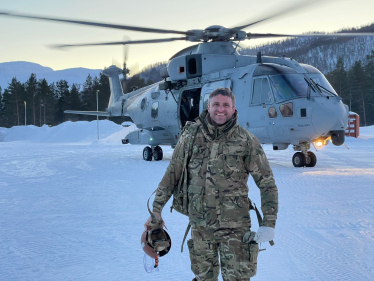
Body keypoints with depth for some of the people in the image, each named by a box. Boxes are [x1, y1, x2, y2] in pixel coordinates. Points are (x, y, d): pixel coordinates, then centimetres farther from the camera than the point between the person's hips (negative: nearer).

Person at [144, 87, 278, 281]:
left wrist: (269, 223, -7)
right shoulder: (191, 136, 2)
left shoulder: (247, 141, -4)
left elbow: (267, 183, -1)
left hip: (235, 227, -2)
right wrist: (156, 210, 9)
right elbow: (171, 175, 9)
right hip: (200, 226, 2)